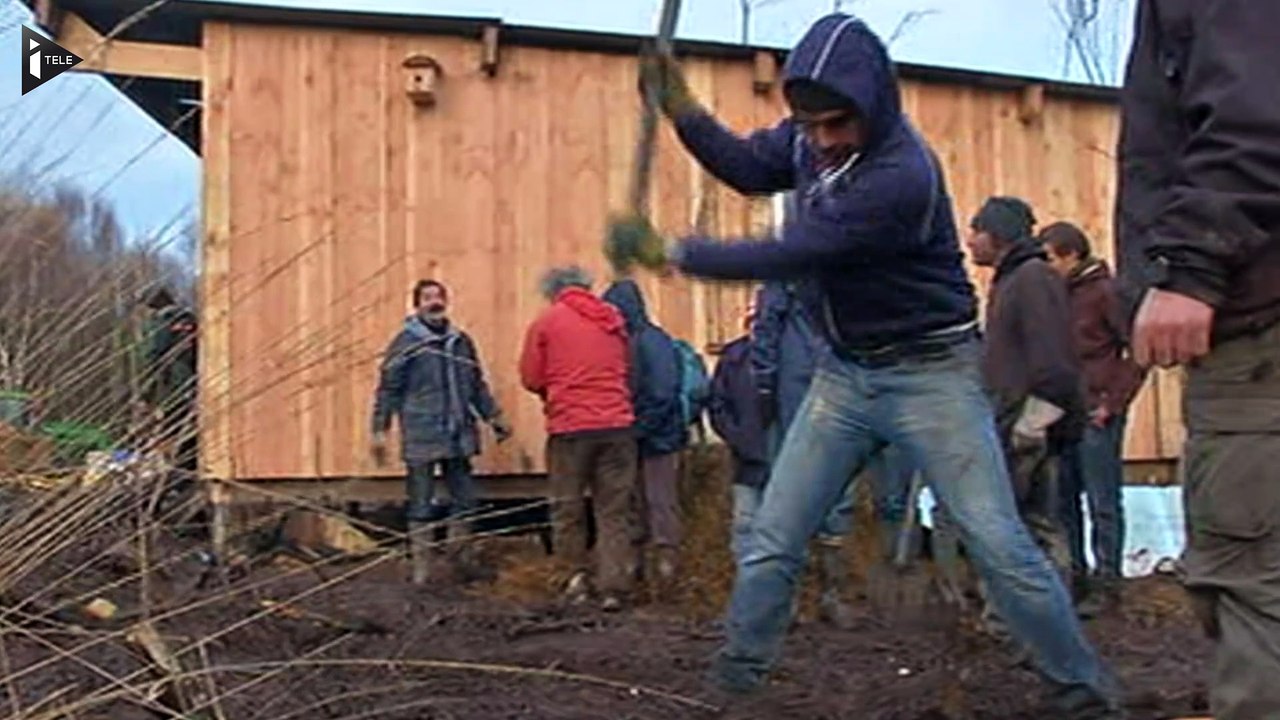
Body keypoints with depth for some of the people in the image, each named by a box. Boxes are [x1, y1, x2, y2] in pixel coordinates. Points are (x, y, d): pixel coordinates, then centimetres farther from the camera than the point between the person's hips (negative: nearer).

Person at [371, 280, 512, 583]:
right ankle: (421, 568, 9)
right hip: (421, 439, -5)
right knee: (421, 507, 1)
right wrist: (380, 430, -8)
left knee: (465, 502, 10)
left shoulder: (461, 341, 12)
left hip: (459, 437, 5)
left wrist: (494, 416, 14)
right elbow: (388, 389, -4)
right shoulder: (406, 342, -3)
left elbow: (477, 385, 20)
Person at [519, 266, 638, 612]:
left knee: (568, 506, 13)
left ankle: (578, 576, 14)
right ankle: (613, 587, 0)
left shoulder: (546, 322, 0)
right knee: (614, 509, 5)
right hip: (617, 424, 3)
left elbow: (531, 378, 2)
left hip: (570, 427, -2)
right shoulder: (613, 320, 10)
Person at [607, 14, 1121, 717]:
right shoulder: (810, 136, -4)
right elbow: (748, 168, 15)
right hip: (844, 373, 6)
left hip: (930, 373, -6)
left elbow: (787, 256, -26)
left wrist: (670, 254, -20)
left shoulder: (903, 177, -28)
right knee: (772, 542, 3)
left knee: (999, 545, -6)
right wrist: (683, 112, -2)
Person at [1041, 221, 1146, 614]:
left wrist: (1113, 403, -12)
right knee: (1064, 501, 11)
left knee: (1103, 504, 1)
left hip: (1096, 416, -7)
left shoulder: (1105, 291, -8)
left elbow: (1139, 351, -11)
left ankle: (1107, 583, 8)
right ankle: (1073, 575, 21)